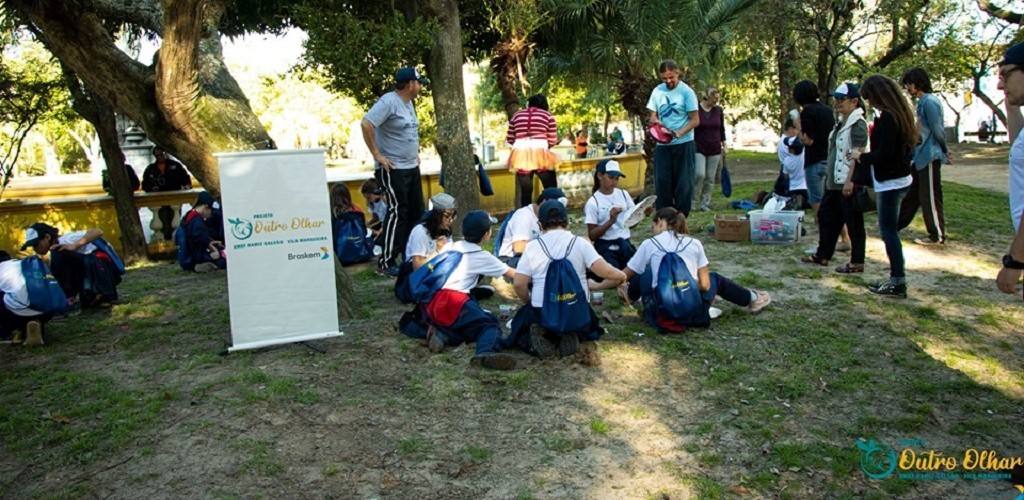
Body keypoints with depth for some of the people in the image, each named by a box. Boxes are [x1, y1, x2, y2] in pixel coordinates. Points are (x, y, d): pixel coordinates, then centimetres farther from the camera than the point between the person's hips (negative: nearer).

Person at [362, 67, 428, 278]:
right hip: (393, 169, -9)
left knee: (416, 212, 12)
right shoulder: (388, 101, -16)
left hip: (411, 167, 9)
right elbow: (366, 124, -26)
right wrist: (377, 155, -23)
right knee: (397, 213, -8)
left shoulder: (408, 102, 13)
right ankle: (386, 263, -1)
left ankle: (411, 257, 24)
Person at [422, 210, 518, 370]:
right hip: (452, 303, -6)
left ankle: (444, 334, -9)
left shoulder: (450, 247, 21)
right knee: (490, 324, -6)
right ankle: (486, 352, -37)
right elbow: (512, 274, 17)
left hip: (430, 306, 6)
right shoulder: (481, 257, 7)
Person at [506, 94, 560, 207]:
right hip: (540, 154, -2)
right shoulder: (547, 115, 9)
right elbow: (553, 141, 7)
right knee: (551, 189, 10)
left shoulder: (516, 115, 15)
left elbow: (509, 139, 16)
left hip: (520, 155, 3)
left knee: (525, 191, 9)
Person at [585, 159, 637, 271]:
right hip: (605, 248, -4)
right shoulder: (593, 202, -6)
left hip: (626, 245, 4)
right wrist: (611, 221, -20)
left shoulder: (623, 194, 4)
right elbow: (592, 235, -9)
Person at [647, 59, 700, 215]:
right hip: (662, 145, 4)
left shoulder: (687, 92, -7)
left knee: (683, 183, 1)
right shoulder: (657, 91, 6)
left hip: (683, 144, -4)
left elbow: (695, 120, -8)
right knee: (662, 182, 6)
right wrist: (655, 121, -14)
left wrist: (679, 133, -24)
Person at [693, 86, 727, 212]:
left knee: (710, 178, 3)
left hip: (714, 149, 4)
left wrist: (724, 145, 13)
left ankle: (705, 203, 12)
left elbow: (722, 128, 15)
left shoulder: (718, 110, 5)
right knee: (699, 174, -17)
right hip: (699, 148, -4)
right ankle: (694, 201, -1)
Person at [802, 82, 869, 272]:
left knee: (854, 223, -1)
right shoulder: (841, 123, 15)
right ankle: (822, 255, 27)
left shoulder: (858, 124, -13)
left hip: (849, 184, -10)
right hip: (834, 182, 10)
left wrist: (850, 180, -25)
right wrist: (828, 175, 20)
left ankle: (857, 262, 7)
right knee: (826, 216, 16)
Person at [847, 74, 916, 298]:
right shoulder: (899, 114, 11)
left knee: (888, 230, -4)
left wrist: (860, 156, -7)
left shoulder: (888, 117, -18)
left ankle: (898, 283, 1)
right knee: (890, 229, 14)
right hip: (899, 179, 10)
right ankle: (896, 278, 19)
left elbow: (884, 154, -22)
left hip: (890, 182, -10)